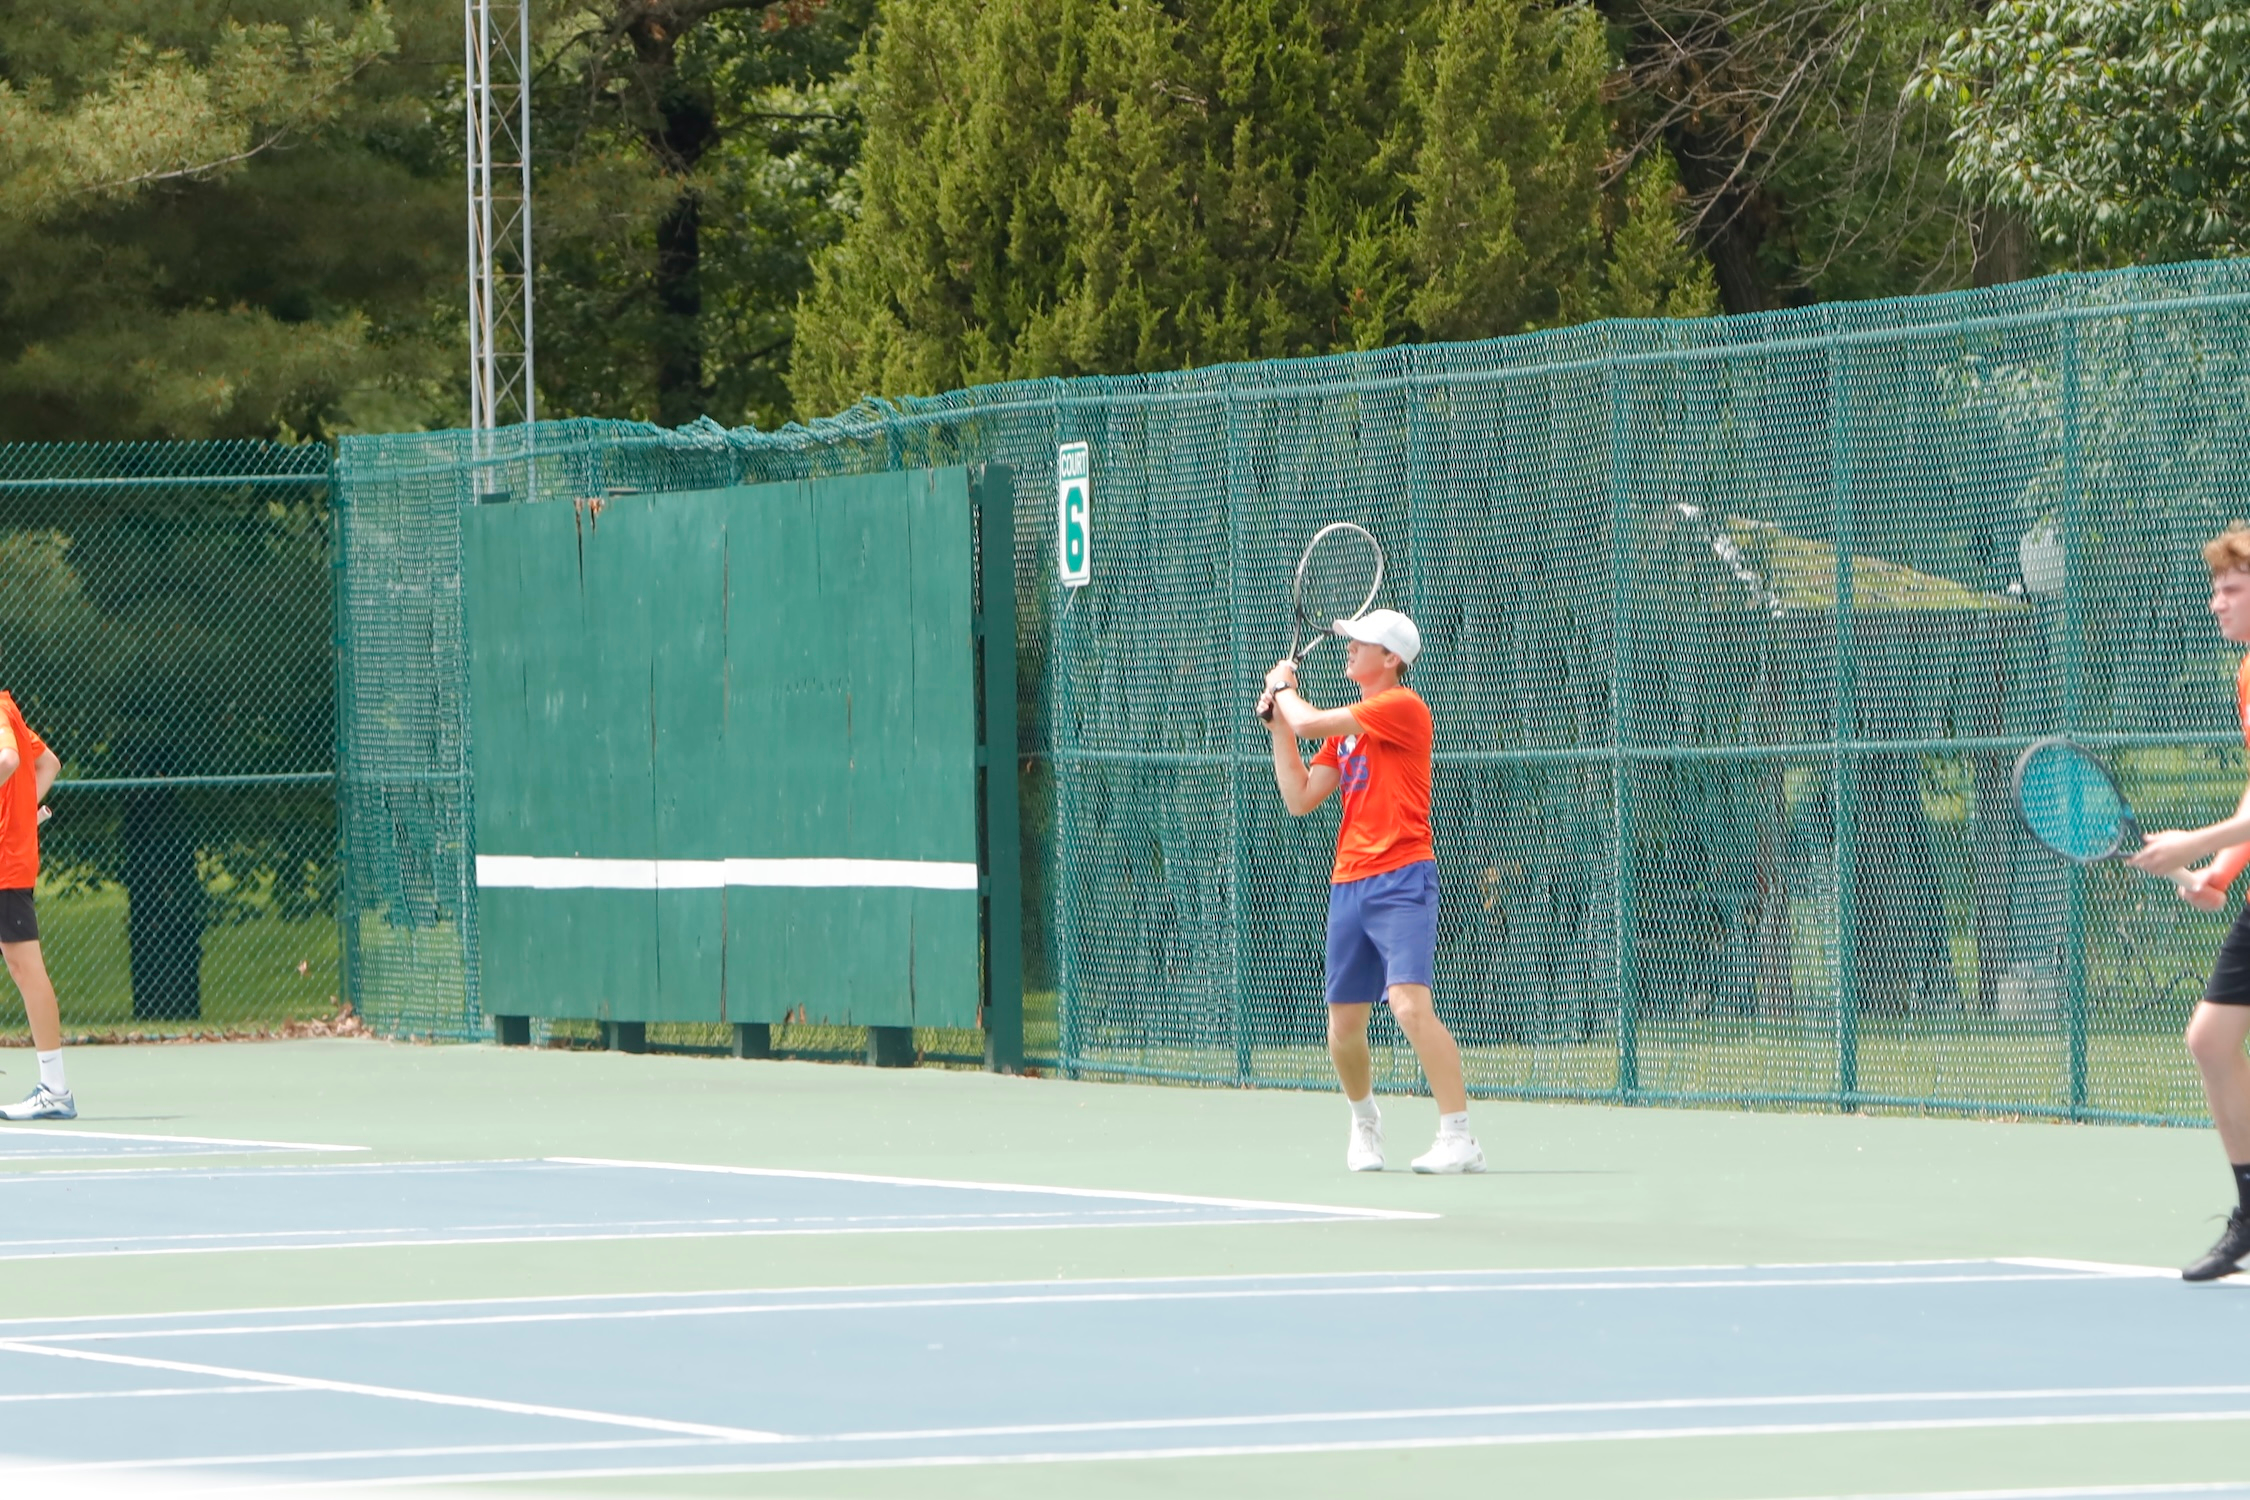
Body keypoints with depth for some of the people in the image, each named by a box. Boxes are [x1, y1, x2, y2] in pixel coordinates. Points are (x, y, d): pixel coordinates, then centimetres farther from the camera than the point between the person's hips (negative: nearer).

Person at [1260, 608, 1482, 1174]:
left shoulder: (1402, 708, -8)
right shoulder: (1347, 727, 19)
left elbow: (1309, 722, -13)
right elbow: (1301, 798, 17)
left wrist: (1284, 689, 8)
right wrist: (1277, 724, 12)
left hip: (1400, 880, -8)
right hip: (1348, 887, 8)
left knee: (1410, 1003, -22)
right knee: (1344, 1027, 10)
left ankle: (1459, 1137, -22)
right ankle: (1364, 1123, 34)